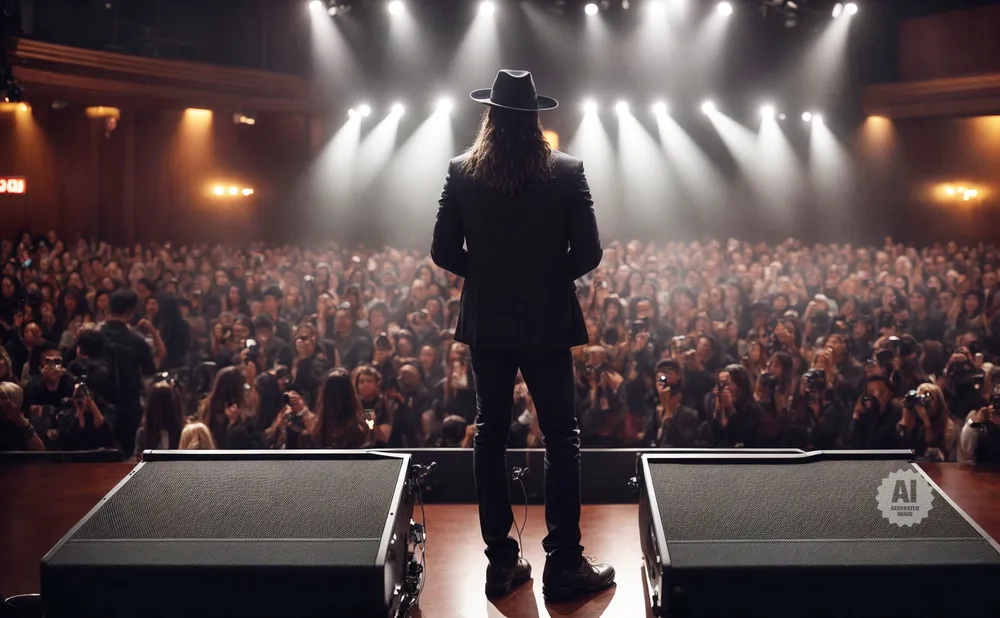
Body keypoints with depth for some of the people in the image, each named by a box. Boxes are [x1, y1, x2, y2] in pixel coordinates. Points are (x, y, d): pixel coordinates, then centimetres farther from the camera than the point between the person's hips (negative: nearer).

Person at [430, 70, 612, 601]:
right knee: (561, 438, 5)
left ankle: (501, 561, 13)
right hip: (546, 322, -2)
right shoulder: (566, 172, -8)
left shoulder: (462, 172, -4)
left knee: (490, 437, 10)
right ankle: (564, 563, 3)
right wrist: (552, 274, 10)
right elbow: (588, 253, -9)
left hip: (487, 322, 2)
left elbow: (444, 252, -4)